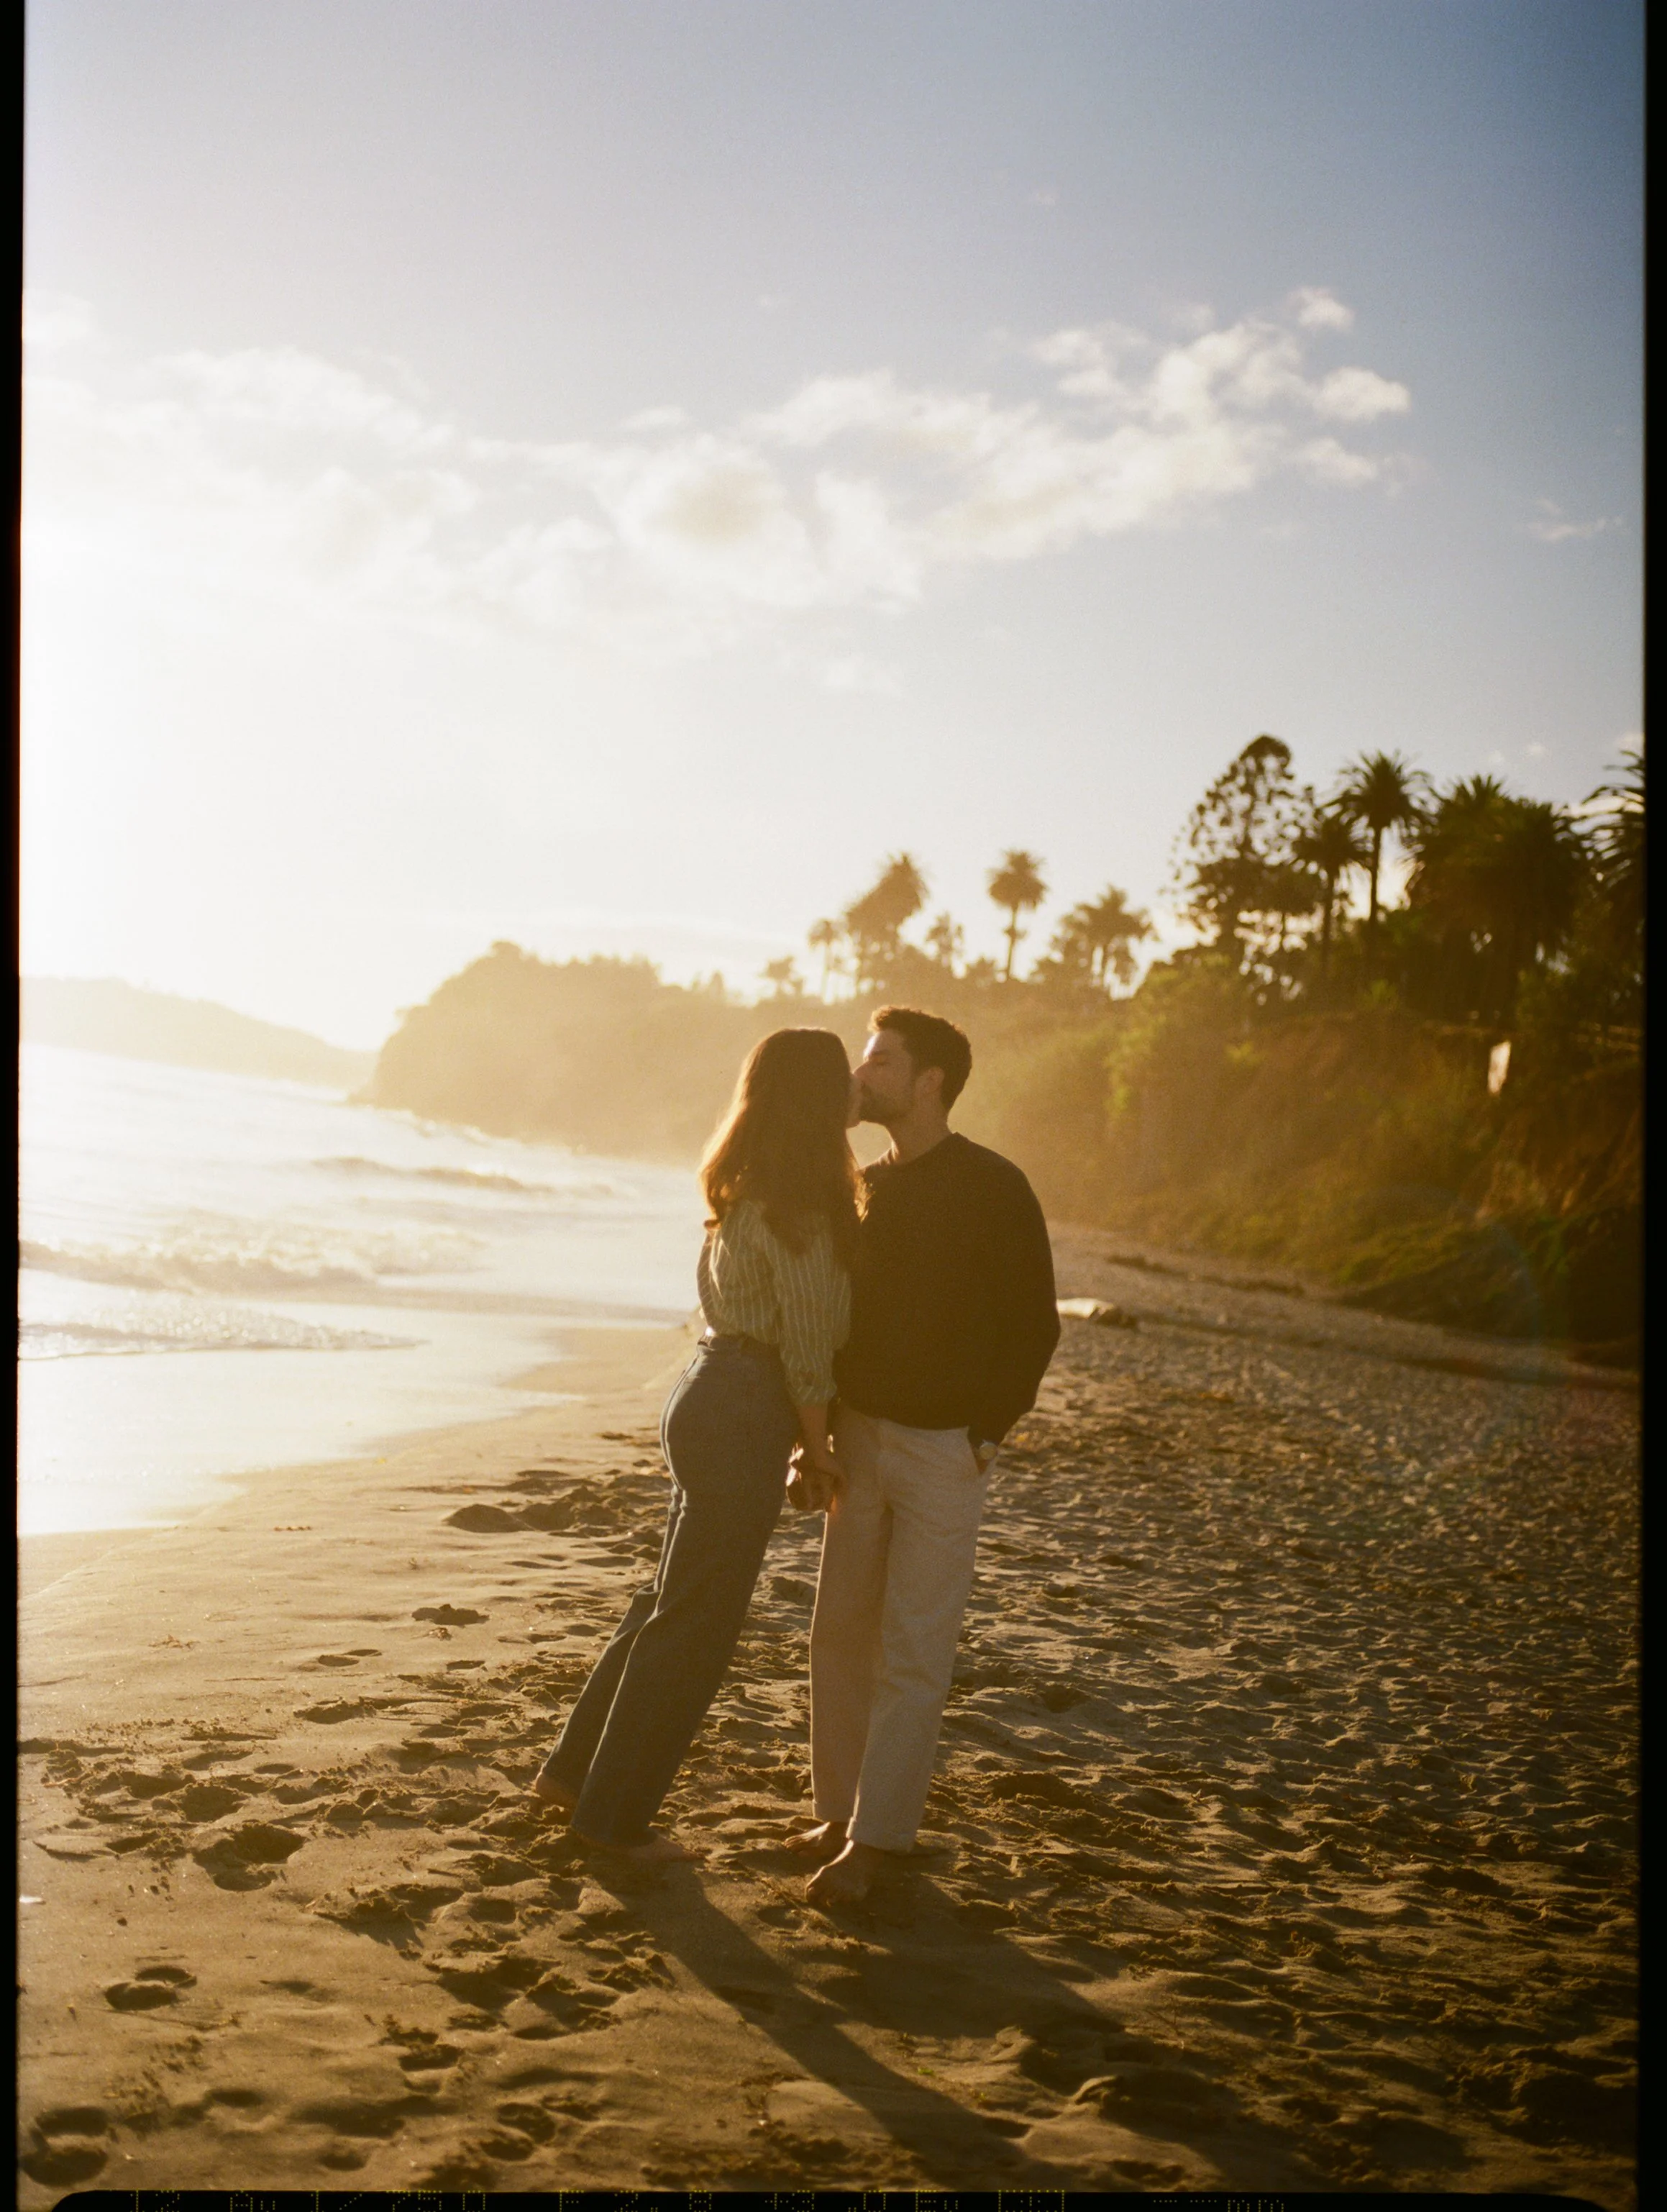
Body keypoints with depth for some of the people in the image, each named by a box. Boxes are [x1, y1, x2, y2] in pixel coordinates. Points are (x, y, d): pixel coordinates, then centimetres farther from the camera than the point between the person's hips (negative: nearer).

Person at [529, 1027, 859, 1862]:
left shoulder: (746, 1192, 10)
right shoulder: (798, 1208, -18)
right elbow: (804, 1339, -16)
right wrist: (816, 1446, -4)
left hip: (708, 1394, 10)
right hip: (745, 1416, -10)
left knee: (673, 1599, 20)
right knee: (694, 1622, 2)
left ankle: (575, 1770, 31)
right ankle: (615, 1816, 14)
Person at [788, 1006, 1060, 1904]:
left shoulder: (994, 1189, -10)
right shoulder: (866, 1189, 9)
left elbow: (1033, 1323, -8)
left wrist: (985, 1434, -12)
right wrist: (818, 1444, 9)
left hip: (942, 1448, -6)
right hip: (862, 1435, 6)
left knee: (911, 1651, -2)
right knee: (841, 1634, 9)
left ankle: (873, 1838, 7)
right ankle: (839, 1810, 22)